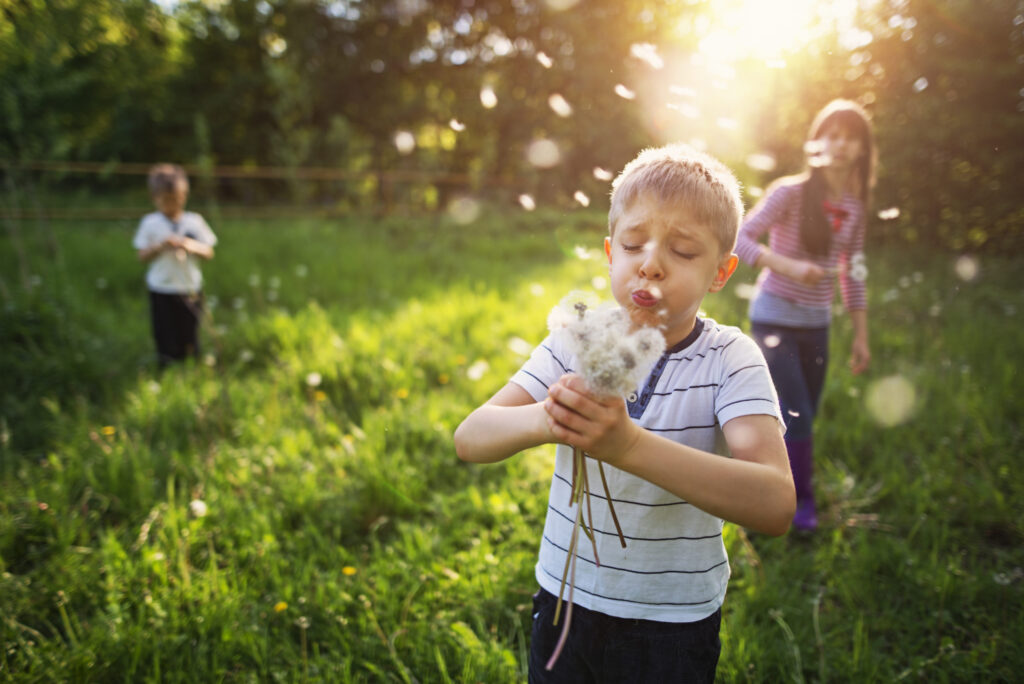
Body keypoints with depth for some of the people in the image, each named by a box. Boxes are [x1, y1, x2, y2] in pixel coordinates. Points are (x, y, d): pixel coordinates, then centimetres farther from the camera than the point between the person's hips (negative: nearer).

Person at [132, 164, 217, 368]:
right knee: (166, 341, 1)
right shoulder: (150, 223, -1)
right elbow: (142, 256, -1)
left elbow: (209, 253, 2)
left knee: (190, 341, 9)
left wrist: (192, 246, -18)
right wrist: (160, 246, -18)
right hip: (162, 291, -1)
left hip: (190, 289, 1)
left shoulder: (194, 221, 2)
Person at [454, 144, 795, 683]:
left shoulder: (730, 359, -15)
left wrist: (629, 445, -42)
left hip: (676, 624, -2)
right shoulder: (575, 342, -7)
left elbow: (775, 505, -29)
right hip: (565, 601, 2)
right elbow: (470, 439, -15)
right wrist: (544, 420, -37)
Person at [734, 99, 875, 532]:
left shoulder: (855, 208, 4)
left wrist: (861, 335, 11)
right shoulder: (790, 193, -12)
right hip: (775, 319, -5)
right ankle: (802, 501, 12)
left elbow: (852, 275, 11)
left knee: (801, 421, 11)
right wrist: (789, 267, -31)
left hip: (816, 324, 5)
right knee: (797, 418, -9)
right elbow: (739, 239, -18)